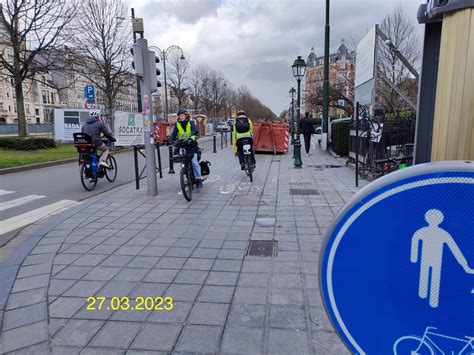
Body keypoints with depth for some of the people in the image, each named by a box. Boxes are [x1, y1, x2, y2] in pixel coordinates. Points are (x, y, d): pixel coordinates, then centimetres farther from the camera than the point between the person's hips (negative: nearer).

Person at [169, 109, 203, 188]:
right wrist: (171, 140, -20)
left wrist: (192, 137, -37)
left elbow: (194, 131, -17)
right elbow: (174, 134, 0)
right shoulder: (177, 124, 7)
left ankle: (198, 179, -3)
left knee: (194, 161, -14)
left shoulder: (191, 123, -1)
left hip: (191, 144, -3)